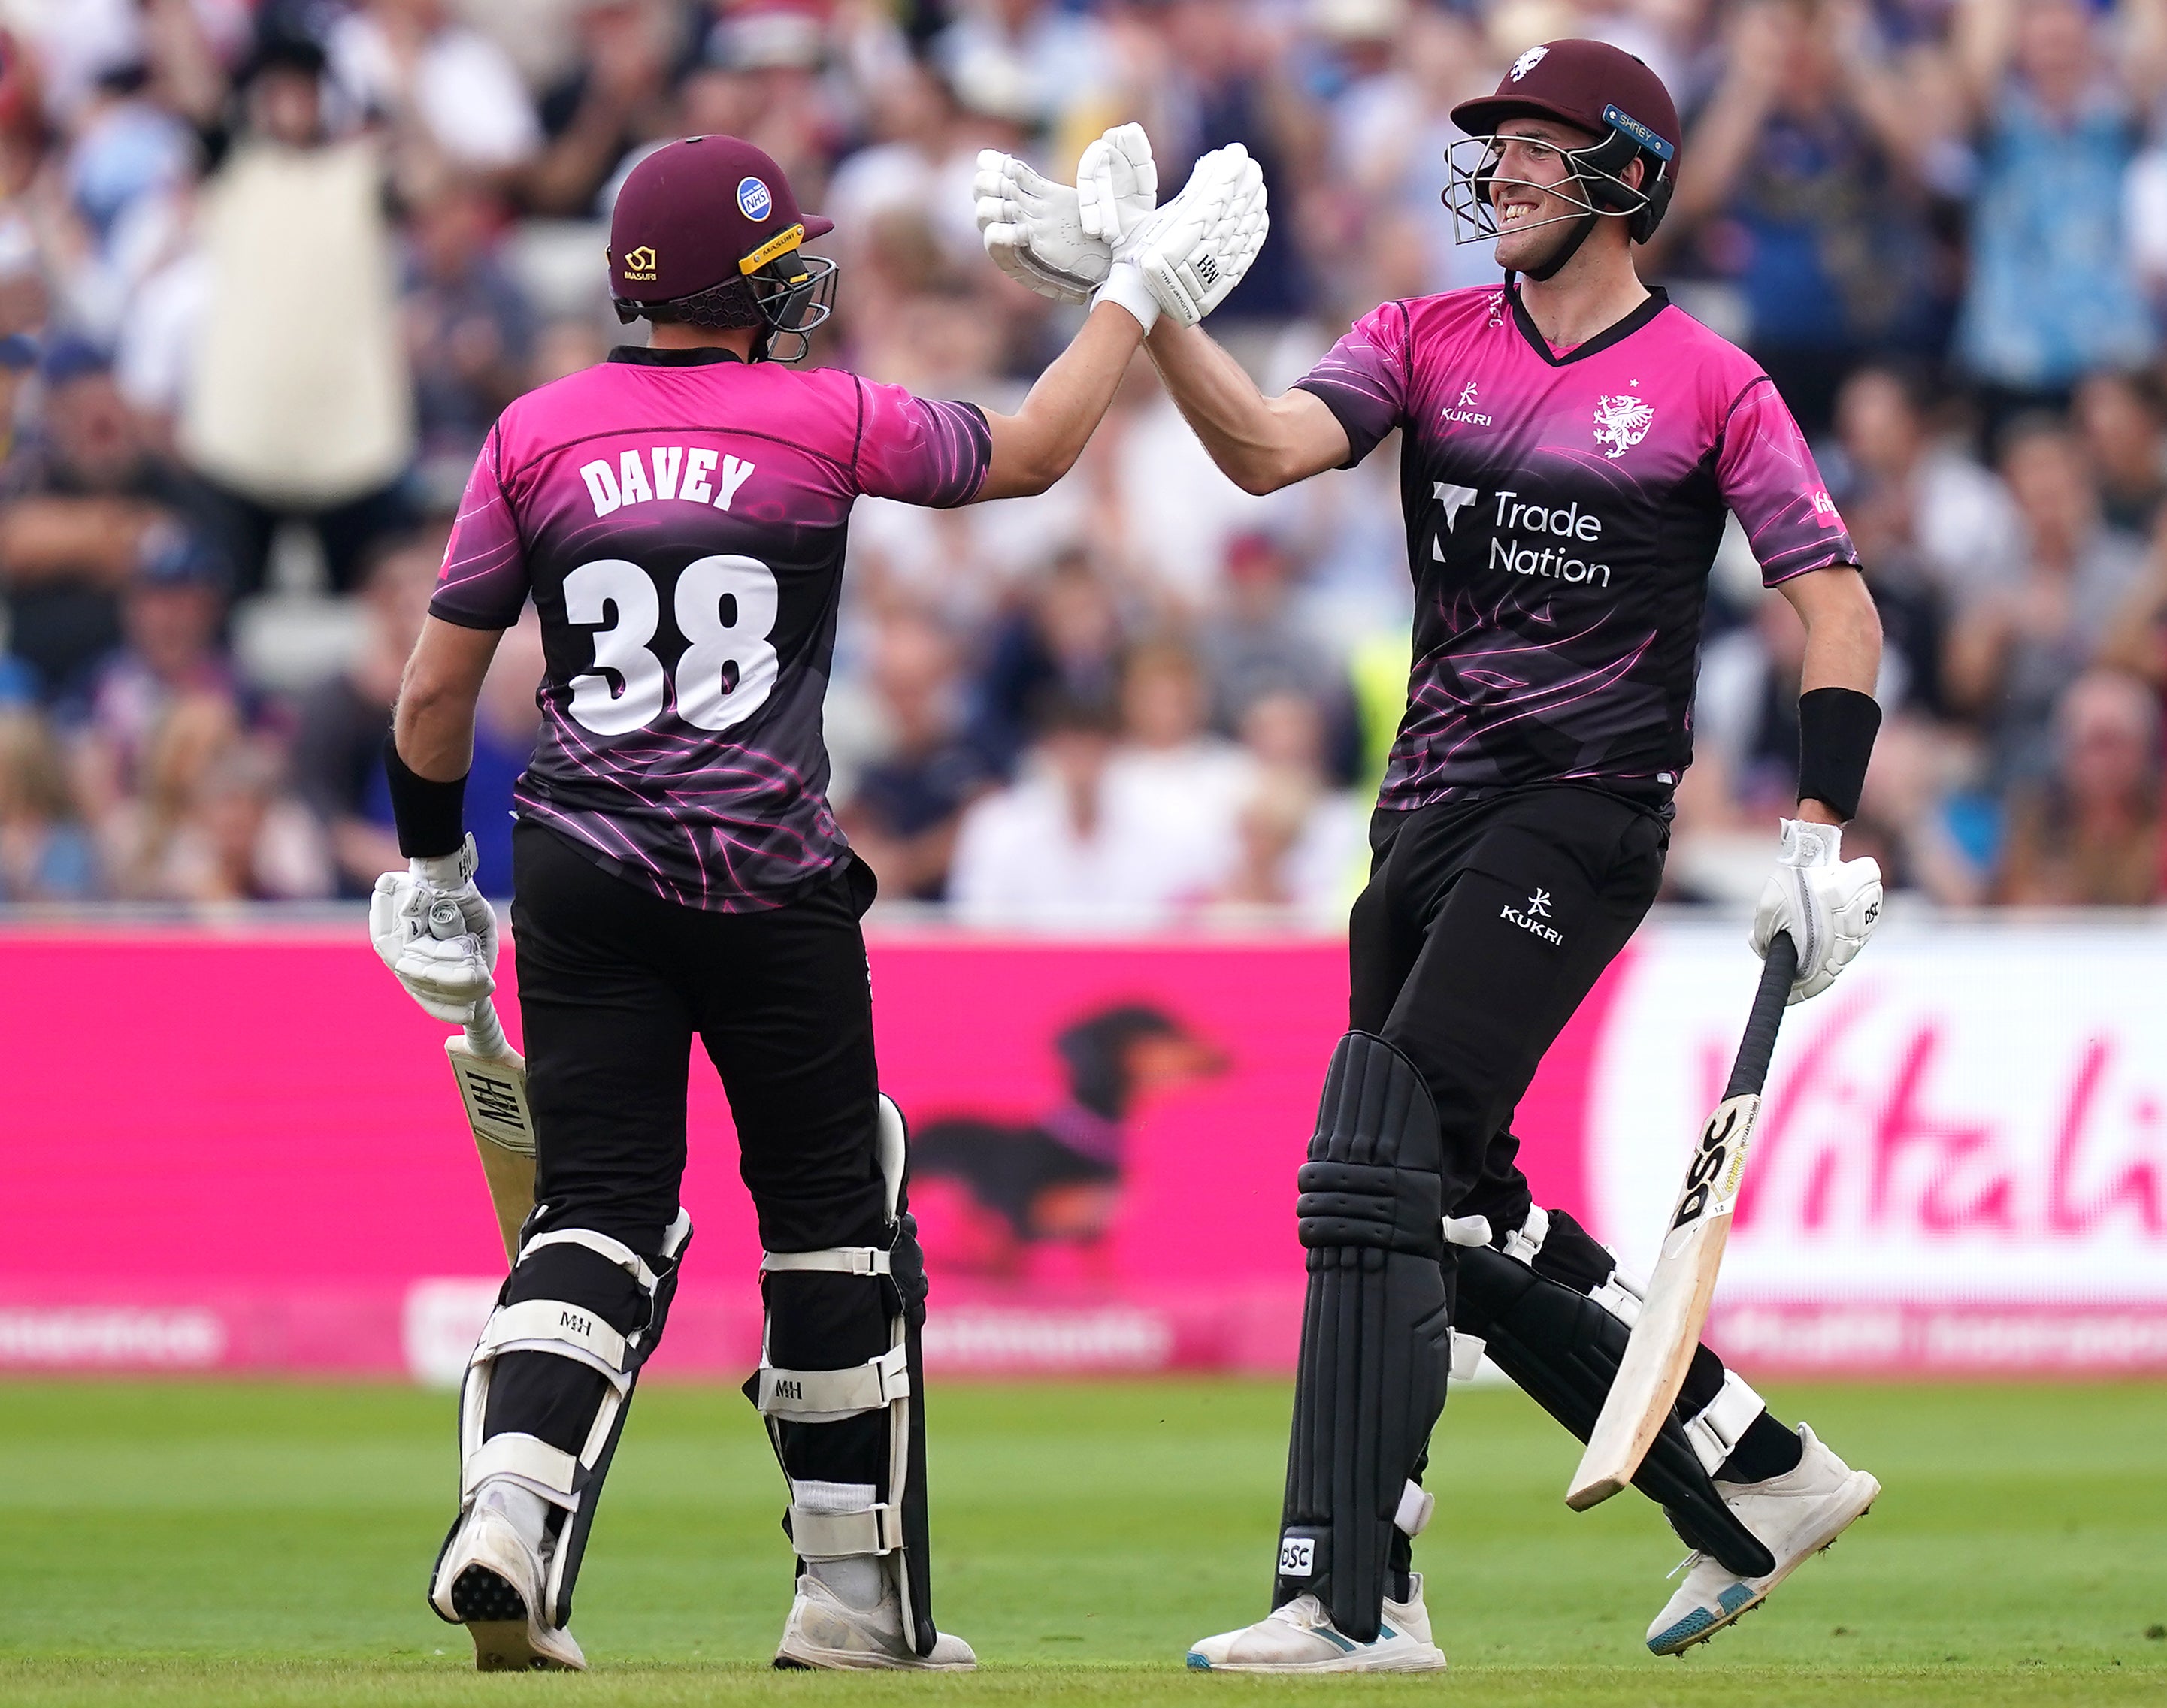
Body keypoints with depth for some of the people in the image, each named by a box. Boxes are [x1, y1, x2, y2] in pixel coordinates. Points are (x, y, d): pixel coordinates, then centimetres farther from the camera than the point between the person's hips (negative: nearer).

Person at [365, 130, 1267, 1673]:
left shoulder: (536, 437, 3)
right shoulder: (826, 421, -3)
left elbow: (436, 690, 5)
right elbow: (1031, 451, 13)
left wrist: (432, 869, 18)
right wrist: (1140, 294, 24)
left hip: (580, 878, 2)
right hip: (767, 888, -2)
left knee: (601, 1207, 3)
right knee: (833, 1213, 12)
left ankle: (508, 1521, -21)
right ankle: (857, 1593, 16)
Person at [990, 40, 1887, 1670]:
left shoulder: (1709, 385, -2)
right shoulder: (1429, 341, 10)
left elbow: (1838, 604, -2)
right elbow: (1269, 446, -7)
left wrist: (1820, 834, -11)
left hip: (1584, 815, -7)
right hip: (1433, 808, 7)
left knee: (1377, 1162, -17)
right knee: (1458, 1201, 10)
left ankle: (1353, 1596, -19)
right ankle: (1757, 1480, 24)